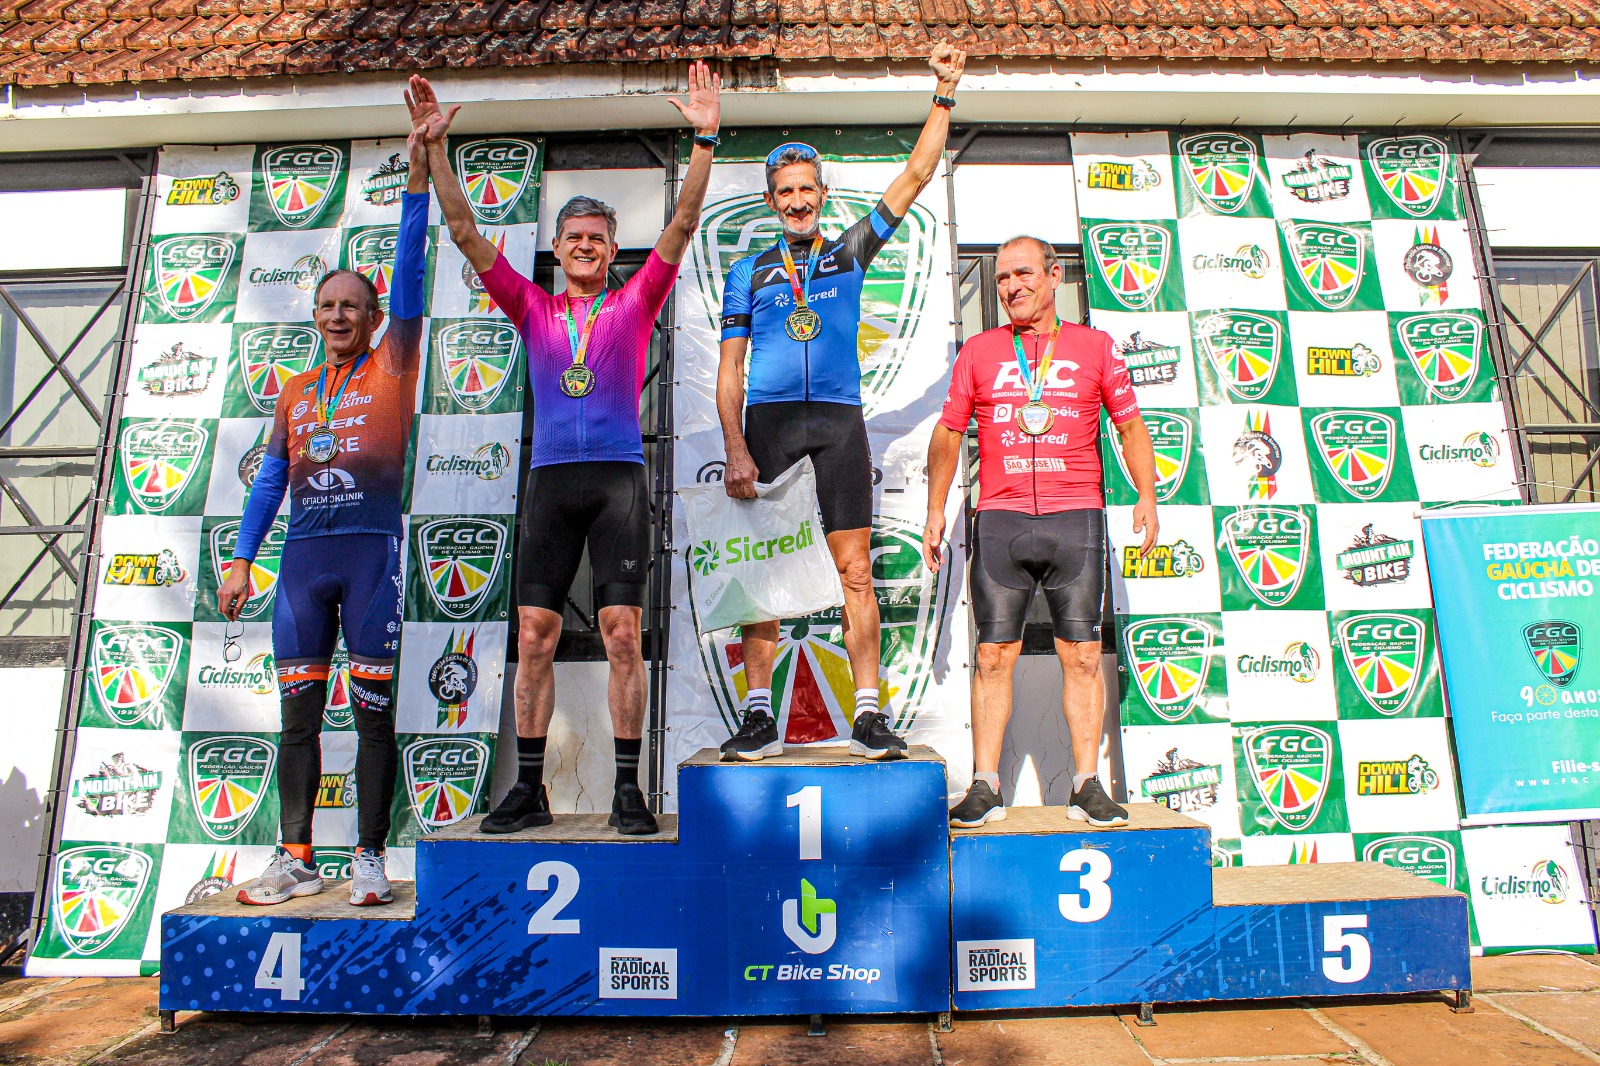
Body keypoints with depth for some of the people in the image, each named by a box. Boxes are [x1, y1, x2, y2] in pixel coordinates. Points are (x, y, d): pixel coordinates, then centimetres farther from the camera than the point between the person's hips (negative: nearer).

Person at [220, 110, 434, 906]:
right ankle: (296, 858, 15)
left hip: (373, 548, -4)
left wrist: (417, 177, -7)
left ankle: (369, 857, 7)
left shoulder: (392, 369, 7)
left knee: (375, 710, -1)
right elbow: (271, 478, 18)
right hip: (304, 555, 4)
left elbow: (410, 272, -2)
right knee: (297, 712, 5)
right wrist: (241, 559, 12)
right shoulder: (296, 392, 18)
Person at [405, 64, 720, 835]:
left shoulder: (634, 303, 11)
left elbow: (683, 225, 3)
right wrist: (435, 149, 6)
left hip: (619, 477, -2)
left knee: (623, 633, -6)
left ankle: (628, 789, 2)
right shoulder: (533, 309, 16)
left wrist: (704, 140, -4)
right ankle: (529, 789, 11)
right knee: (534, 635, 1)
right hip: (551, 480, 3)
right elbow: (466, 235, 13)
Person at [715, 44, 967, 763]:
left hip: (839, 419, 0)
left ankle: (868, 716, -1)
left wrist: (945, 93, 9)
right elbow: (730, 368, 7)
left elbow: (916, 176, 16)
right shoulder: (749, 272, 15)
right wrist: (736, 448, -6)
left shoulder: (851, 253, 17)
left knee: (854, 571, -4)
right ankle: (759, 717, 1)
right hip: (768, 418, 0)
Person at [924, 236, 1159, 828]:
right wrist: (935, 509, 8)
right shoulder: (978, 352, 13)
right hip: (999, 519, 1)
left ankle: (1087, 785, 10)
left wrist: (1147, 496, 2)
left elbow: (1130, 426, 14)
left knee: (1082, 655, 1)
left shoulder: (1095, 346, 11)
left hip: (1075, 518, 0)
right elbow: (947, 435, 15)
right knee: (994, 655, 0)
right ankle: (985, 786, 6)